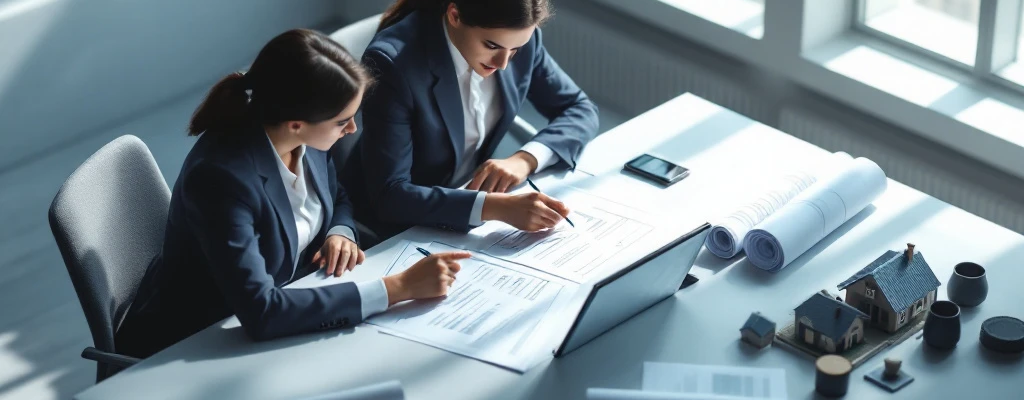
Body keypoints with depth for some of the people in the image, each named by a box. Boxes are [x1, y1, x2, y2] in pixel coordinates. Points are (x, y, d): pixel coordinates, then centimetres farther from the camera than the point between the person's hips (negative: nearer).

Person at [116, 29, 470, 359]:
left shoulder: (305, 141, -9)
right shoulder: (221, 176, -30)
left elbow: (337, 198, 13)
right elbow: (260, 313, -36)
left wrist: (340, 233, -10)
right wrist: (399, 287, -34)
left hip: (277, 320, 7)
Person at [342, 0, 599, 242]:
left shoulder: (519, 37, -11)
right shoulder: (393, 62, -26)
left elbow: (580, 110, 2)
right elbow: (389, 194, -27)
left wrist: (525, 159, -17)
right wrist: (494, 207, -37)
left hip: (471, 196, 6)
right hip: (400, 224, -5)